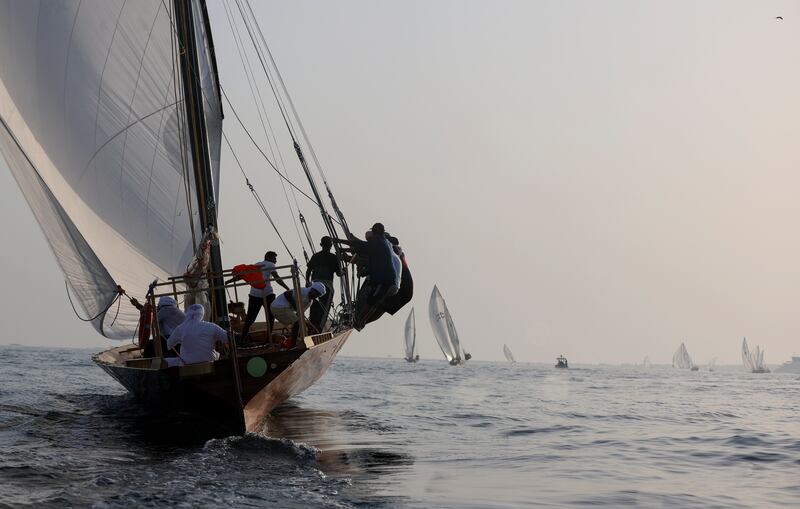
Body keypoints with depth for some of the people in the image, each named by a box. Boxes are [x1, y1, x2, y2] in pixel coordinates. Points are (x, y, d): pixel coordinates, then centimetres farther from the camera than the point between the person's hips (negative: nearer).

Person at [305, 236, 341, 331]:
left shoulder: (315, 256, 13)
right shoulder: (333, 257, 1)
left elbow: (308, 271, 12)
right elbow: (339, 273, 4)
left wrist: (307, 282, 23)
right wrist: (340, 271, 26)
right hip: (326, 284, -5)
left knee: (314, 308, 12)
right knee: (324, 309, -4)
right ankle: (318, 330, -13)